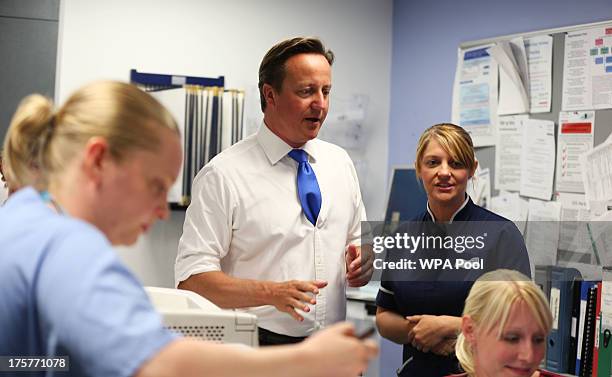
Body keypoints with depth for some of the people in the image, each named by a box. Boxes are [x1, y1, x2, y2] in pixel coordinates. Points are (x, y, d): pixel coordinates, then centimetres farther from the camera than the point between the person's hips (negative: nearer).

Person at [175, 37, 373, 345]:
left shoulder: (340, 162, 8)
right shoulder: (224, 174, -9)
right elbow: (191, 278, -13)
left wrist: (362, 261, -3)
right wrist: (271, 293, -26)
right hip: (255, 349, -5)